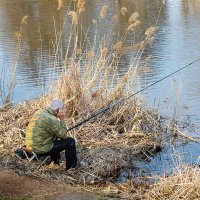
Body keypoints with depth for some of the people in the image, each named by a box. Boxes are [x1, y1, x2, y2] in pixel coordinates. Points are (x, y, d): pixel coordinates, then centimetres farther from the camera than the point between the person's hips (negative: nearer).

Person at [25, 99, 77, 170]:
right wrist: (62, 120, -8)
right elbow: (63, 135, -11)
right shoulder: (51, 119, -22)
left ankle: (56, 162, 44)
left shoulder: (39, 112, 6)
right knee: (70, 141, -2)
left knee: (55, 137, 33)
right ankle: (71, 167, 11)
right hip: (41, 150, -9)